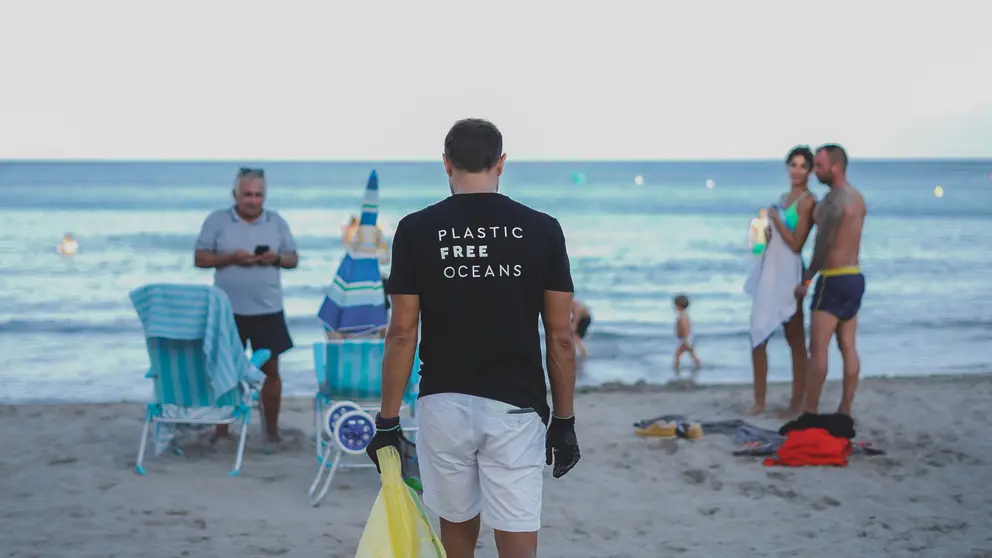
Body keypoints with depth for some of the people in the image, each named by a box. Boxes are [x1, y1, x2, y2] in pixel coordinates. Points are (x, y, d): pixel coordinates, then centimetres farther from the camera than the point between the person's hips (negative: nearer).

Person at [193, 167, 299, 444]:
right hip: (228, 310, -1)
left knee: (270, 370, 4)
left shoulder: (277, 222, 6)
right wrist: (231, 258, -17)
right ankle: (221, 430, 16)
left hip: (268, 310, 1)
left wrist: (276, 258, -14)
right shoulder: (216, 221, 0)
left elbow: (294, 259, 8)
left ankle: (272, 429, 16)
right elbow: (200, 258, -2)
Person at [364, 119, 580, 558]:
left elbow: (402, 334, -4)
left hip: (443, 404, 1)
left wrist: (388, 421, 3)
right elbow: (560, 337, -1)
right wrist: (564, 420, 8)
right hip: (515, 407, -1)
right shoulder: (542, 230, -2)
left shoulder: (416, 230, -4)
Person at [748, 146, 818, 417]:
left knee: (795, 340, 1)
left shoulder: (807, 201, -12)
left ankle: (797, 403, 8)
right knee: (758, 337, 10)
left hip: (790, 273, -9)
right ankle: (759, 401, 18)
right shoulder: (784, 197, 14)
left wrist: (775, 219, -13)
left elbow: (796, 243, -19)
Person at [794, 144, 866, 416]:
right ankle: (845, 411, 12)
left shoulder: (834, 199, -16)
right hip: (855, 277, 9)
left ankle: (810, 413, -6)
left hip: (834, 279, -9)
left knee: (818, 349, -6)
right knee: (848, 347, 9)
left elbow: (823, 244, -18)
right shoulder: (856, 197, 13)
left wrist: (806, 280, -11)